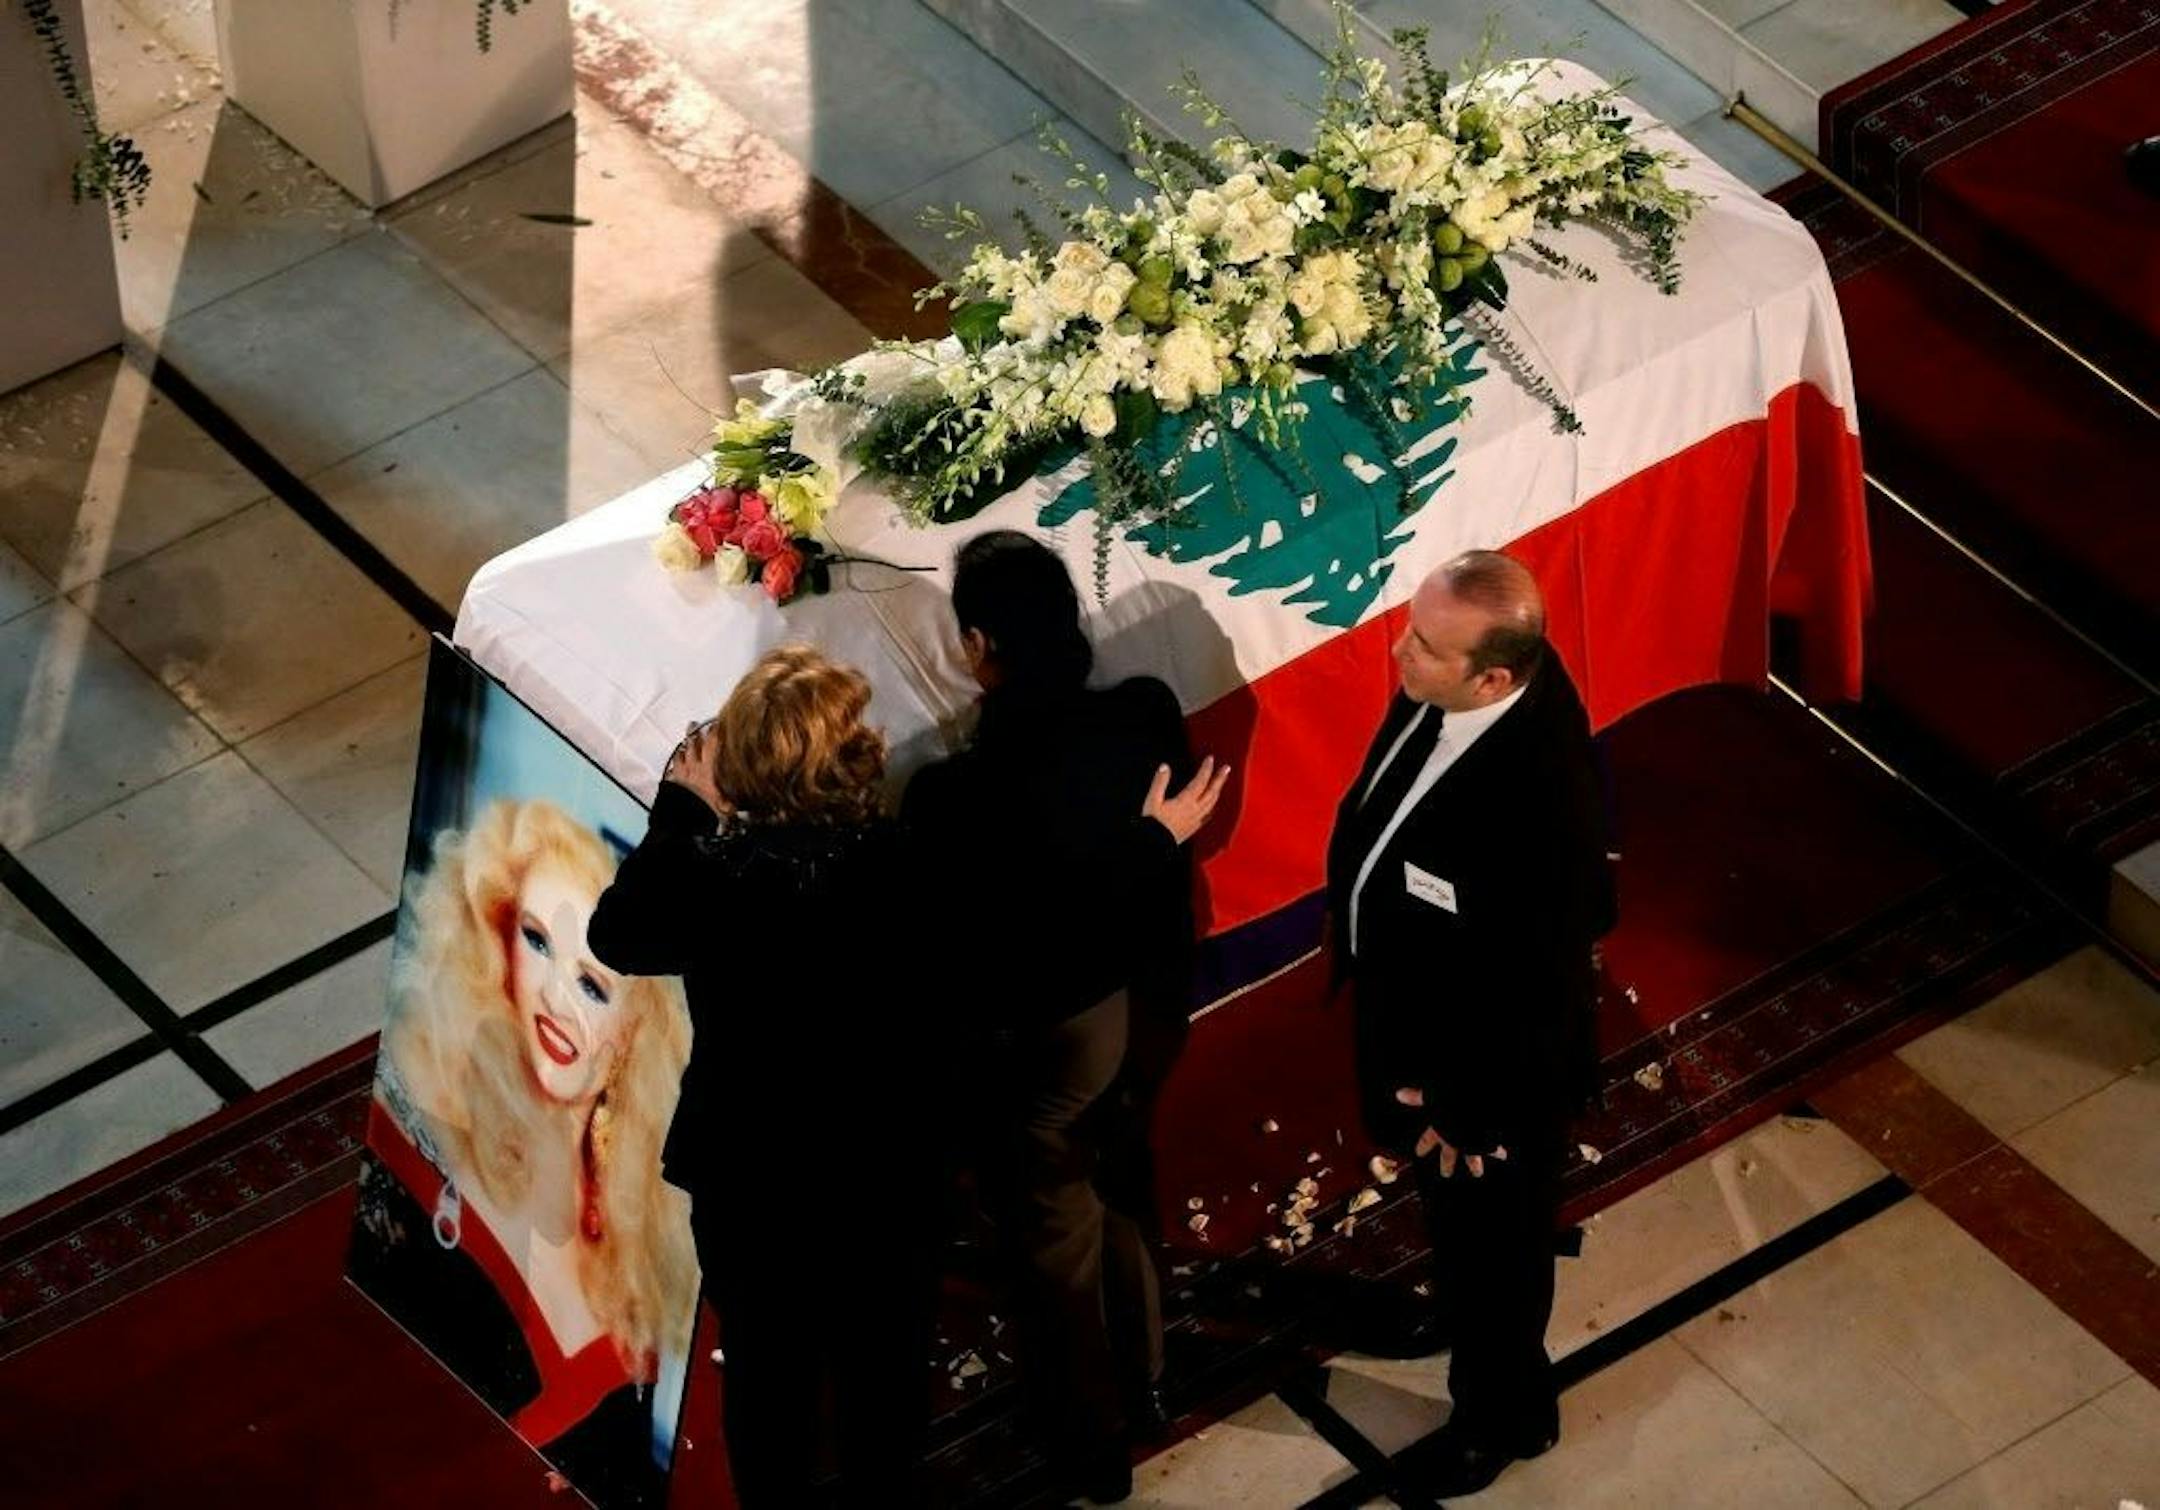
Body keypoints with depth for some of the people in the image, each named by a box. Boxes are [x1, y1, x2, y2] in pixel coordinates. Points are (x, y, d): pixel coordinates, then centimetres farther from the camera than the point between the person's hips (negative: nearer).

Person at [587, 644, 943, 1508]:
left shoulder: (714, 879, -26)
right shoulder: (904, 862, -24)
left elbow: (616, 934, -6)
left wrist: (681, 809, -3)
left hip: (754, 1180, -1)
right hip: (889, 1169, 1)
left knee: (769, 1372, 22)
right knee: (886, 1363, 24)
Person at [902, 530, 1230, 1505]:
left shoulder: (958, 794, -35)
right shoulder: (1147, 719, -20)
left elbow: (945, 936, -23)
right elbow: (1175, 844, -4)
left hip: (1042, 1035, -5)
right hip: (1150, 1002, 5)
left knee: (1057, 1237, 20)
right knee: (1123, 1186, 31)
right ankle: (1141, 1382, 54)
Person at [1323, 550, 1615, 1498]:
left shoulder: (1537, 803, -44)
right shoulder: (1478, 669, -21)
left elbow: (1538, 982, -30)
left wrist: (1474, 1110, -15)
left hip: (1486, 1057, -7)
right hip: (1418, 1012, 7)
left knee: (1489, 1238, 23)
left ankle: (1501, 1413, 50)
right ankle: (1458, 1310, 65)